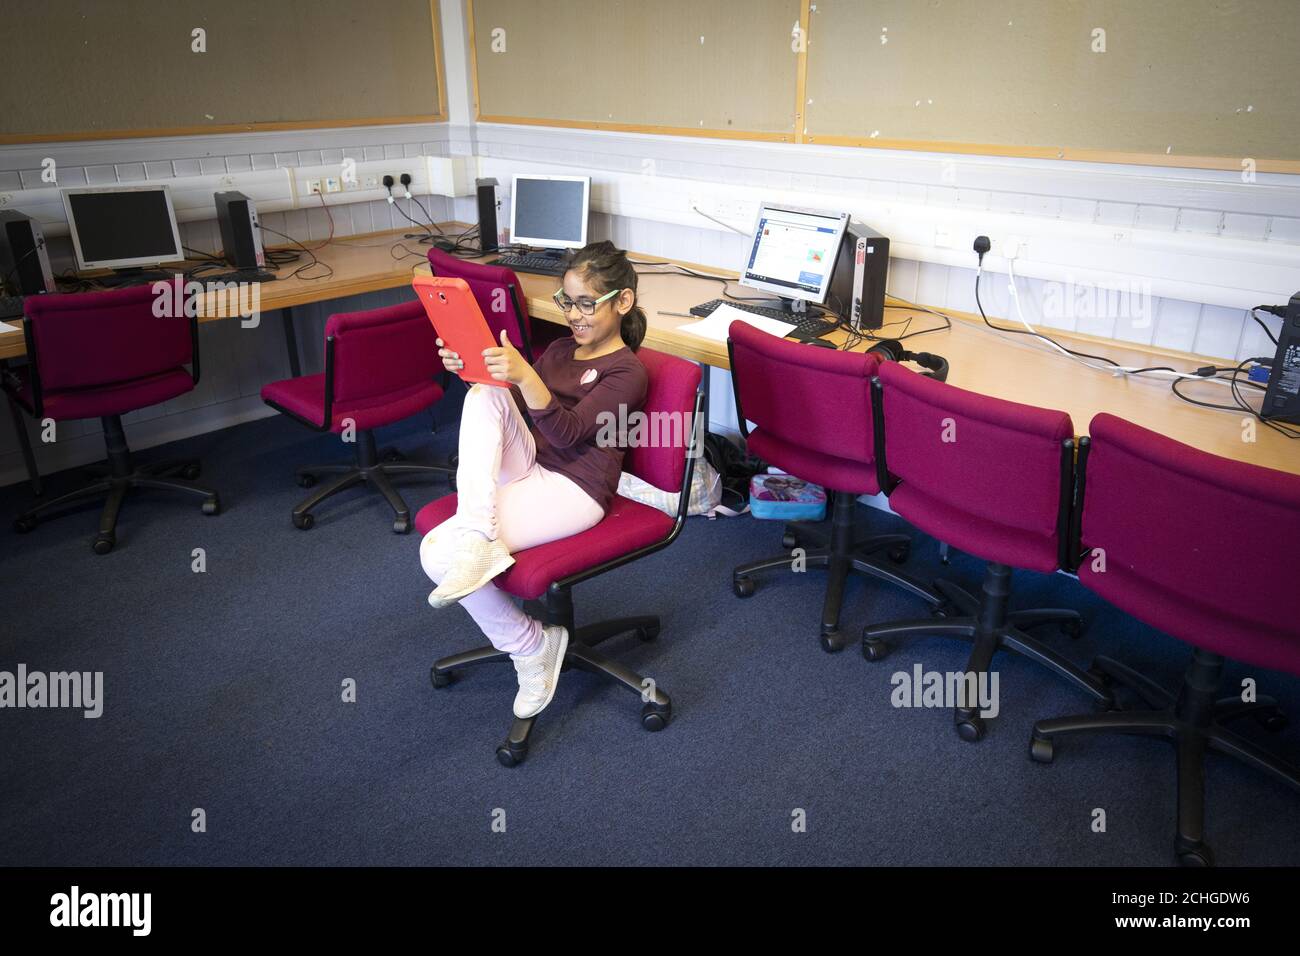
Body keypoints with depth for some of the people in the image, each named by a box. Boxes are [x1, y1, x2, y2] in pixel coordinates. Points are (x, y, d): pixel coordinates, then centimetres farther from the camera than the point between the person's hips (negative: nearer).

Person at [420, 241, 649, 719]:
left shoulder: (626, 371, -8)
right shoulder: (560, 348, 16)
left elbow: (567, 432, -22)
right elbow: (515, 402, 17)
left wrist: (524, 376, -38)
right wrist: (469, 368, -3)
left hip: (572, 490, -8)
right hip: (528, 467, 8)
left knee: (438, 553, -19)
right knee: (483, 395, -19)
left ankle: (532, 646, 1)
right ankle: (477, 534, -32)